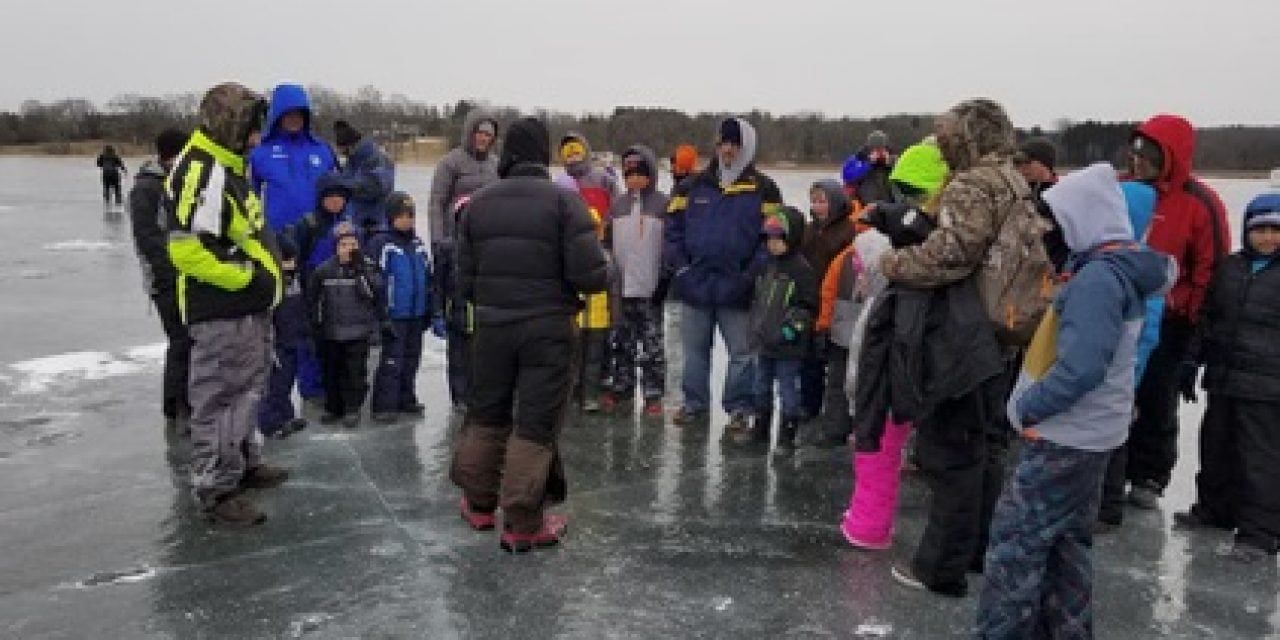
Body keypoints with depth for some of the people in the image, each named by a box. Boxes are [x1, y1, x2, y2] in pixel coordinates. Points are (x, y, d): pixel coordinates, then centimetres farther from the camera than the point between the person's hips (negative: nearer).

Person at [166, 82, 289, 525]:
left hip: (249, 309, 11)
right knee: (221, 397, -2)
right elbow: (188, 249, -26)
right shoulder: (201, 172, -19)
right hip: (223, 314, -11)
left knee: (247, 389, 22)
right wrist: (246, 276, -20)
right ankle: (216, 487, 8)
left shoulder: (228, 167, 15)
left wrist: (268, 265, 15)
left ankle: (243, 461, 37)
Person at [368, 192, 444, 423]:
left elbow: (429, 281, 15)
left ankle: (407, 401, 24)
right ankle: (384, 406, 4)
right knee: (391, 362, -3)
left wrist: (435, 314, 13)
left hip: (417, 316, 6)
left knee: (411, 361, 13)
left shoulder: (418, 244, 11)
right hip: (394, 317, -6)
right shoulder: (381, 244, -8)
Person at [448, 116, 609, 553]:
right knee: (536, 423, 4)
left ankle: (478, 503, 32)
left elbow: (465, 277, 3)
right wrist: (602, 274, 5)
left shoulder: (479, 202, 2)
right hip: (548, 329, -4)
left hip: (492, 325, 4)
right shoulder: (562, 200, -11)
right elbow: (590, 274, -18)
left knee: (485, 413, 19)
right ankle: (523, 524, 10)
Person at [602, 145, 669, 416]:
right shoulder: (617, 205, 12)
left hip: (651, 288, -4)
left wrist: (665, 280, -8)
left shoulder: (663, 204, -1)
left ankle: (653, 395, 8)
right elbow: (607, 243, 15)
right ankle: (621, 389, 22)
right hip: (622, 288, 4)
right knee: (621, 343, 11)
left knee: (653, 345, 1)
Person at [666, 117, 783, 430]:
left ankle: (739, 407, 17)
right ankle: (694, 402, 26)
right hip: (694, 286, 3)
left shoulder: (763, 189, 0)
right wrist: (678, 265, -1)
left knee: (741, 352, 5)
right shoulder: (693, 186, 7)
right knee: (694, 349, 13)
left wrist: (754, 272, -11)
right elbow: (673, 227, 9)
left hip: (737, 289, -2)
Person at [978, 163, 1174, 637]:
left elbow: (1081, 367, -30)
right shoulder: (1123, 270, 9)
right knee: (1066, 541, 18)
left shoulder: (1098, 277, -22)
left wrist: (1028, 407, -16)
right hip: (1087, 434, 9)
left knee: (1015, 540, 0)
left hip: (1065, 437, -9)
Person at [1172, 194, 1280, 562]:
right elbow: (1207, 319, 16)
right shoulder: (1229, 268, 11)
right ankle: (1214, 509, 32)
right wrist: (1192, 361, 13)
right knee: (1215, 448, 16)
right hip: (1223, 378, 6)